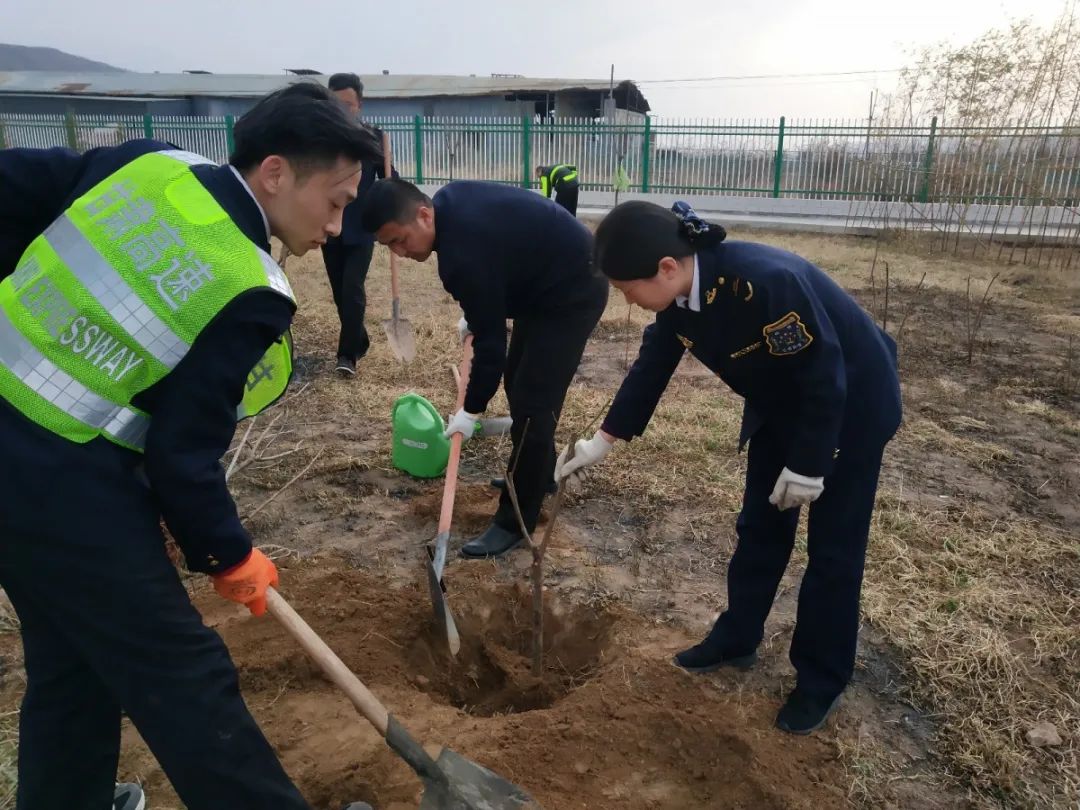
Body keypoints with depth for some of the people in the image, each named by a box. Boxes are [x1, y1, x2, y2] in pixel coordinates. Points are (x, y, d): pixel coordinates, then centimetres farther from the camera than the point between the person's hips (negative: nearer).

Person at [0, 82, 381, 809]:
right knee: (181, 675, 5)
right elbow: (182, 457, -15)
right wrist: (229, 557, 0)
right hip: (64, 482, -8)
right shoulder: (249, 294, -19)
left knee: (69, 657, 25)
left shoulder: (149, 163, 0)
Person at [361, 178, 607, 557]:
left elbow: (490, 341, -24)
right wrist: (473, 315, 14)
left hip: (572, 292, -11)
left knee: (532, 401, -11)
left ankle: (514, 522, -1)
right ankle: (539, 471, 35)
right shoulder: (449, 200, -3)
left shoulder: (463, 255, -31)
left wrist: (471, 411, -13)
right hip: (552, 276, 11)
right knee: (518, 381, 18)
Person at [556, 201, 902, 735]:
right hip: (781, 406, 7)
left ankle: (822, 680, 20)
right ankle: (736, 639, 32)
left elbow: (824, 375, -30)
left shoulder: (765, 282, -38)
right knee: (760, 527, 15)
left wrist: (807, 466, -21)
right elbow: (651, 367, 0)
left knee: (833, 548, 3)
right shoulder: (680, 295, -13)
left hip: (851, 404, -7)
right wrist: (602, 441, 5)